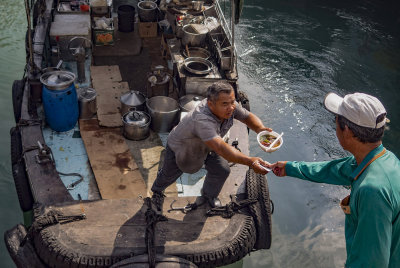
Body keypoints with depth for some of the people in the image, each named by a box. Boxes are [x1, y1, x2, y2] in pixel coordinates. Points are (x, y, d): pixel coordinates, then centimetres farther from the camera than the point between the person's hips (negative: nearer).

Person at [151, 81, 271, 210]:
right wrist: (250, 161, -71)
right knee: (169, 175, 19)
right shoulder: (202, 120, -52)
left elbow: (248, 117, -14)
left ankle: (209, 194, 37)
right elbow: (221, 148, -61)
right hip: (179, 147, -5)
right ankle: (157, 191, 56)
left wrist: (260, 129, -37)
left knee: (221, 171, 2)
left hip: (206, 146, 5)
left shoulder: (230, 106, -30)